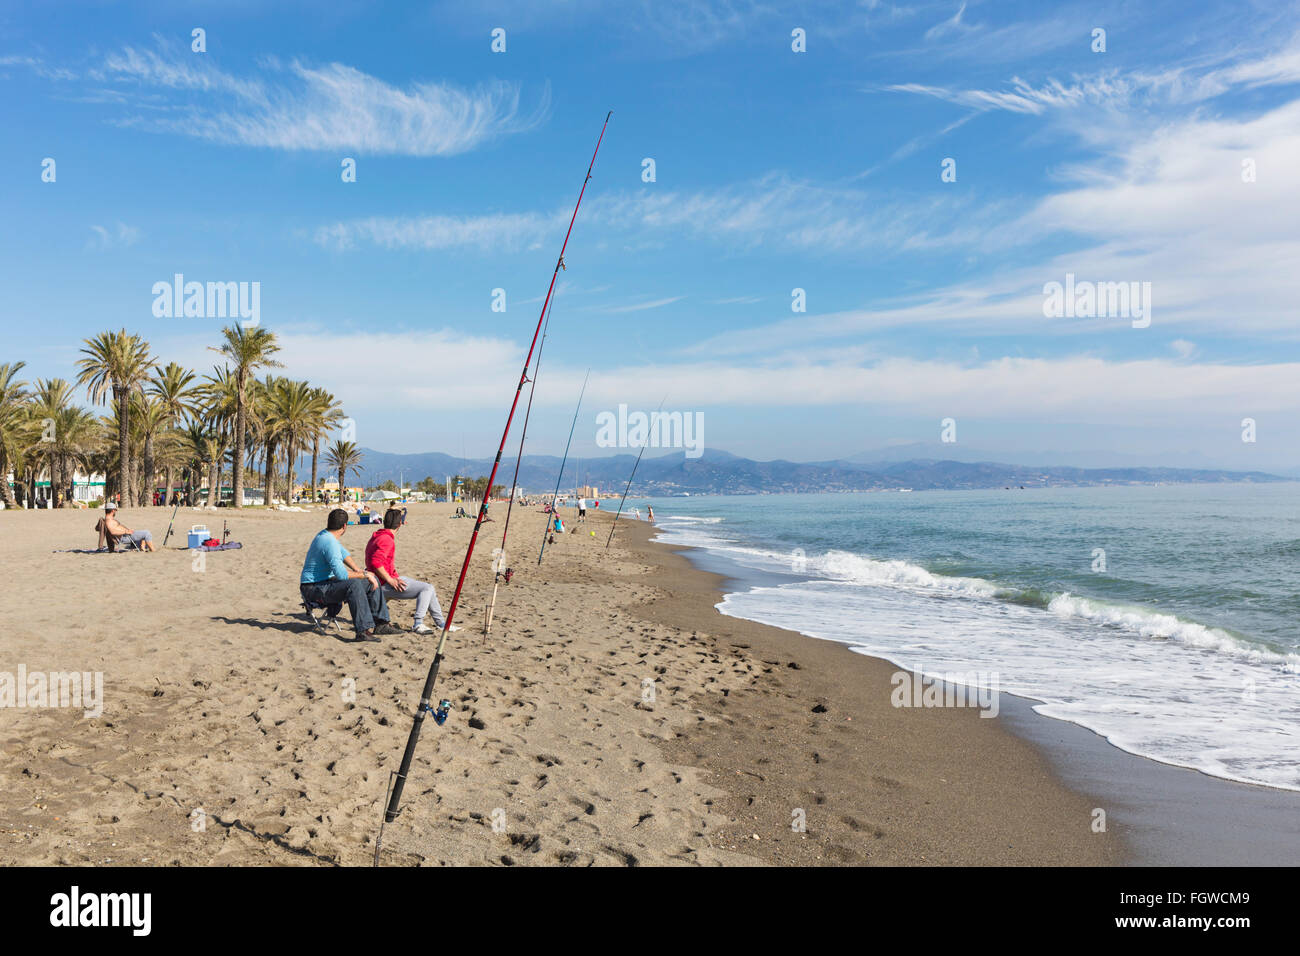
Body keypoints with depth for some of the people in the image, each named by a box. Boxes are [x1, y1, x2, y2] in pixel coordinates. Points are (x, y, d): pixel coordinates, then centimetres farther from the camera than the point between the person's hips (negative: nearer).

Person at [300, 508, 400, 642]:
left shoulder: (325, 535, 8)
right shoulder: (330, 542, -24)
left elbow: (343, 553, 23)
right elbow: (341, 574, -31)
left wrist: (358, 570, 9)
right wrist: (365, 574, -19)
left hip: (326, 583, 11)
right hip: (314, 590, -11)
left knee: (373, 581, 6)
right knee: (353, 583, -37)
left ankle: (380, 624, 4)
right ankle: (364, 630, -41)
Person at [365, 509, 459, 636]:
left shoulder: (376, 537, 17)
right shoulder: (387, 540, -16)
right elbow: (376, 562, -28)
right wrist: (390, 580, -23)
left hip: (391, 580, 11)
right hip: (385, 586, -11)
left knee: (428, 587, 13)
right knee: (427, 588, -14)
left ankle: (441, 623, 16)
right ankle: (418, 625, -22)